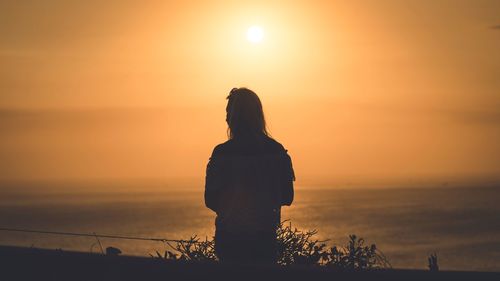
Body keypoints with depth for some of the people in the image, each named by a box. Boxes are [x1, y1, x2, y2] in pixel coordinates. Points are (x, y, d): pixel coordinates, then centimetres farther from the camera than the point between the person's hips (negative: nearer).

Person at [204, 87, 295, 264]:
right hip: (265, 236, 2)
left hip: (229, 238, -1)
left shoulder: (221, 153, -11)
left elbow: (210, 200, -6)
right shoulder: (277, 151, -4)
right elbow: (287, 197, 3)